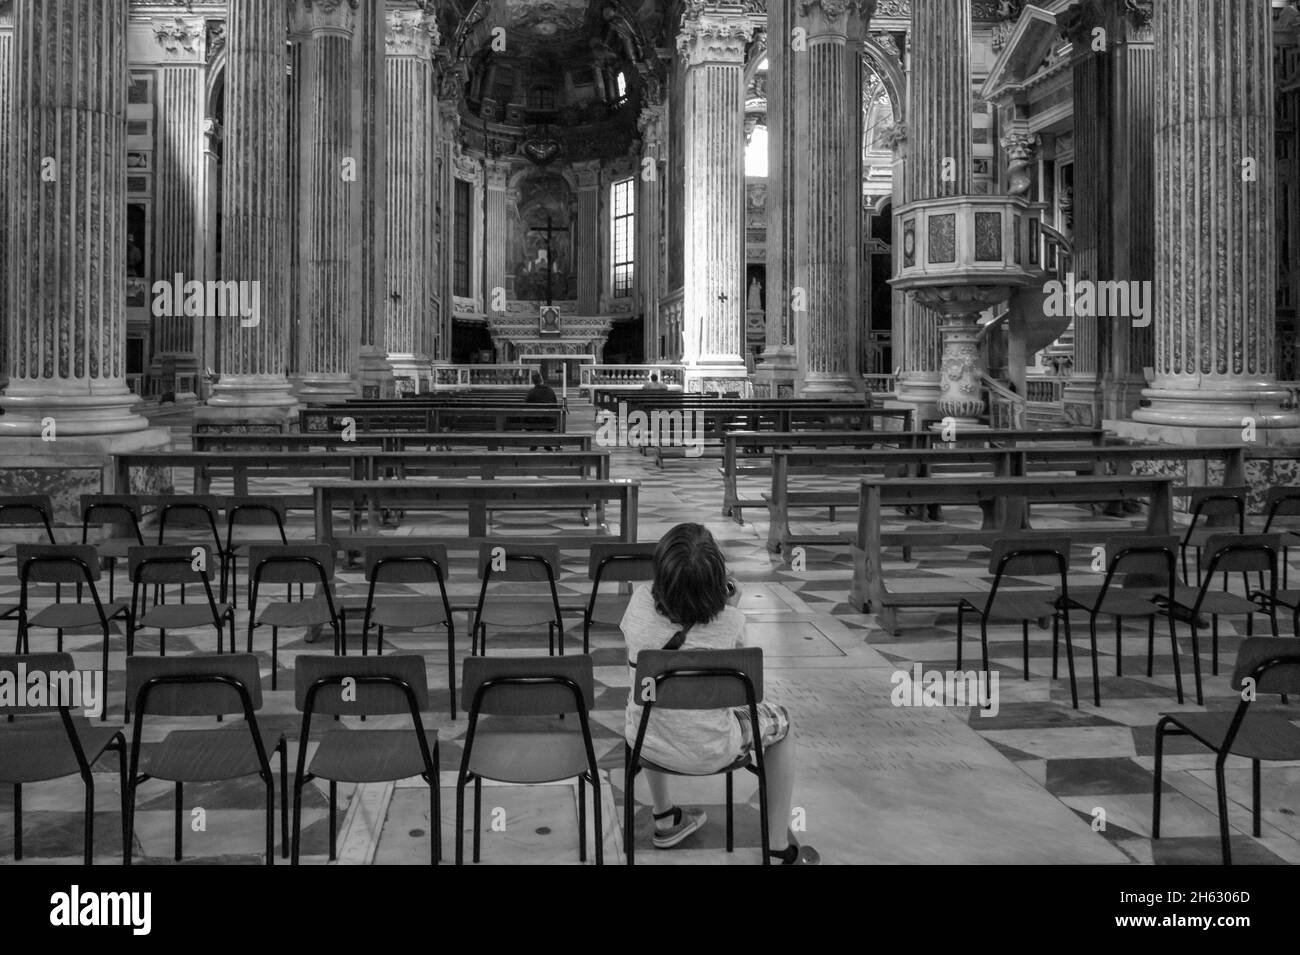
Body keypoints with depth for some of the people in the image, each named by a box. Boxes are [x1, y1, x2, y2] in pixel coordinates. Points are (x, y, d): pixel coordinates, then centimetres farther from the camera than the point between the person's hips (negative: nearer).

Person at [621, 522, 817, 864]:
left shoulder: (640, 600, -17)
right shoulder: (729, 622, -22)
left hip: (644, 742, 3)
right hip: (710, 753, -3)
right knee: (781, 723, 24)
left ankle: (664, 820, 46)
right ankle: (780, 848, 27)